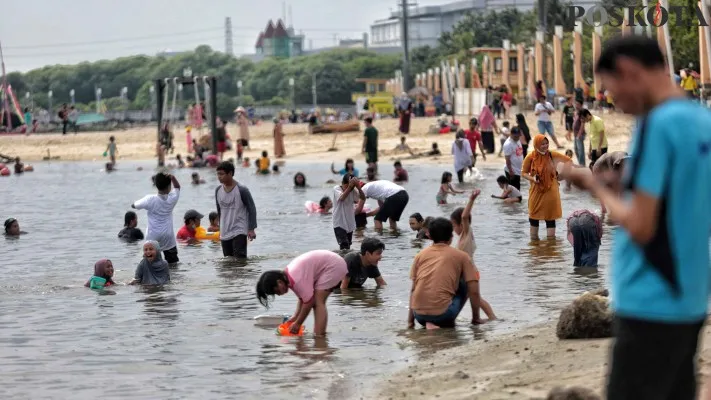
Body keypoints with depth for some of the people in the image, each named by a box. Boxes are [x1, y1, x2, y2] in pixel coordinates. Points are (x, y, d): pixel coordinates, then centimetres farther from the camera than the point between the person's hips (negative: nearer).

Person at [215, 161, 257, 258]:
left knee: (239, 259, -15)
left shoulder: (242, 190, -11)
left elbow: (251, 209, -7)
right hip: (224, 234, 6)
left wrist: (251, 229, -11)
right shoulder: (218, 191, 5)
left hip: (239, 232, -6)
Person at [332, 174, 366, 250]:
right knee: (344, 246, -18)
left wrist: (358, 187, -24)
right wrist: (349, 186, -36)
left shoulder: (353, 190, 1)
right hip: (339, 223, -5)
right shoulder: (336, 189, -11)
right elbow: (342, 198, -30)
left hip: (350, 223, 5)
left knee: (348, 245, 12)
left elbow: (363, 198, -10)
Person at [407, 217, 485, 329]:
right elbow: (474, 291, 4)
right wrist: (476, 318, 17)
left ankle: (429, 322, 12)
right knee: (465, 285, 21)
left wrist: (410, 321, 20)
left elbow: (413, 290, 16)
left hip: (419, 316, 4)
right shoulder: (461, 256, 7)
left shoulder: (420, 255, 14)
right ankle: (448, 322, 11)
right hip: (442, 313, -4)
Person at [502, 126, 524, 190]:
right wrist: (511, 172, -20)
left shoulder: (518, 141, 8)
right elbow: (508, 159, -19)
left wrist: (522, 165, 19)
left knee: (517, 190, 15)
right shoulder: (508, 144, -19)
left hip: (518, 171, 9)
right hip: (512, 172, -9)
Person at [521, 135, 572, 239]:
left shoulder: (552, 155, -5)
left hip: (550, 190, 0)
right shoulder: (530, 158, -8)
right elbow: (523, 173, -1)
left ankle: (551, 238, 8)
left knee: (550, 215, 1)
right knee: (534, 214, 8)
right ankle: (534, 238, 21)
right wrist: (532, 178, -17)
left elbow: (568, 161, 6)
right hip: (536, 190, 0)